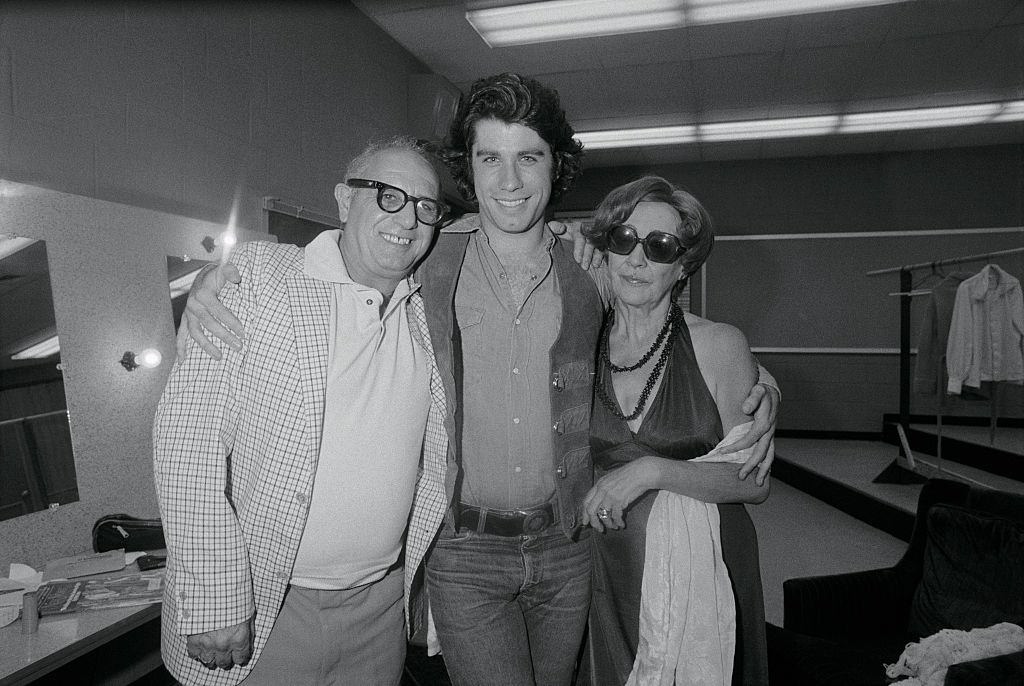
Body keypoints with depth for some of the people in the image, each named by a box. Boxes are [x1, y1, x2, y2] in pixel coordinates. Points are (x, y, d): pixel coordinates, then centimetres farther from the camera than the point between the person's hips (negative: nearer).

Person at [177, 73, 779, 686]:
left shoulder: (588, 273, -4)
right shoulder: (426, 261, -8)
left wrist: (753, 390, -5)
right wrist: (216, 277, -12)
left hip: (567, 546, 3)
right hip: (464, 552, -2)